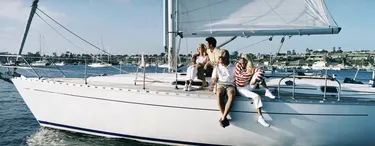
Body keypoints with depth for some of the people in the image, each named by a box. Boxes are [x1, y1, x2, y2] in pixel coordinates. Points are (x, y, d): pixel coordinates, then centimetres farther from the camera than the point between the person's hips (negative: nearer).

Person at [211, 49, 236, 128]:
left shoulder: (233, 67, 8)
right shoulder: (217, 67, 13)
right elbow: (214, 79, 13)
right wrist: (214, 82, -7)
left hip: (230, 85, -1)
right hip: (220, 85, 1)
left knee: (231, 95, -38)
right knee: (219, 94, -37)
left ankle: (223, 118, -41)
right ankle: (224, 118, -36)